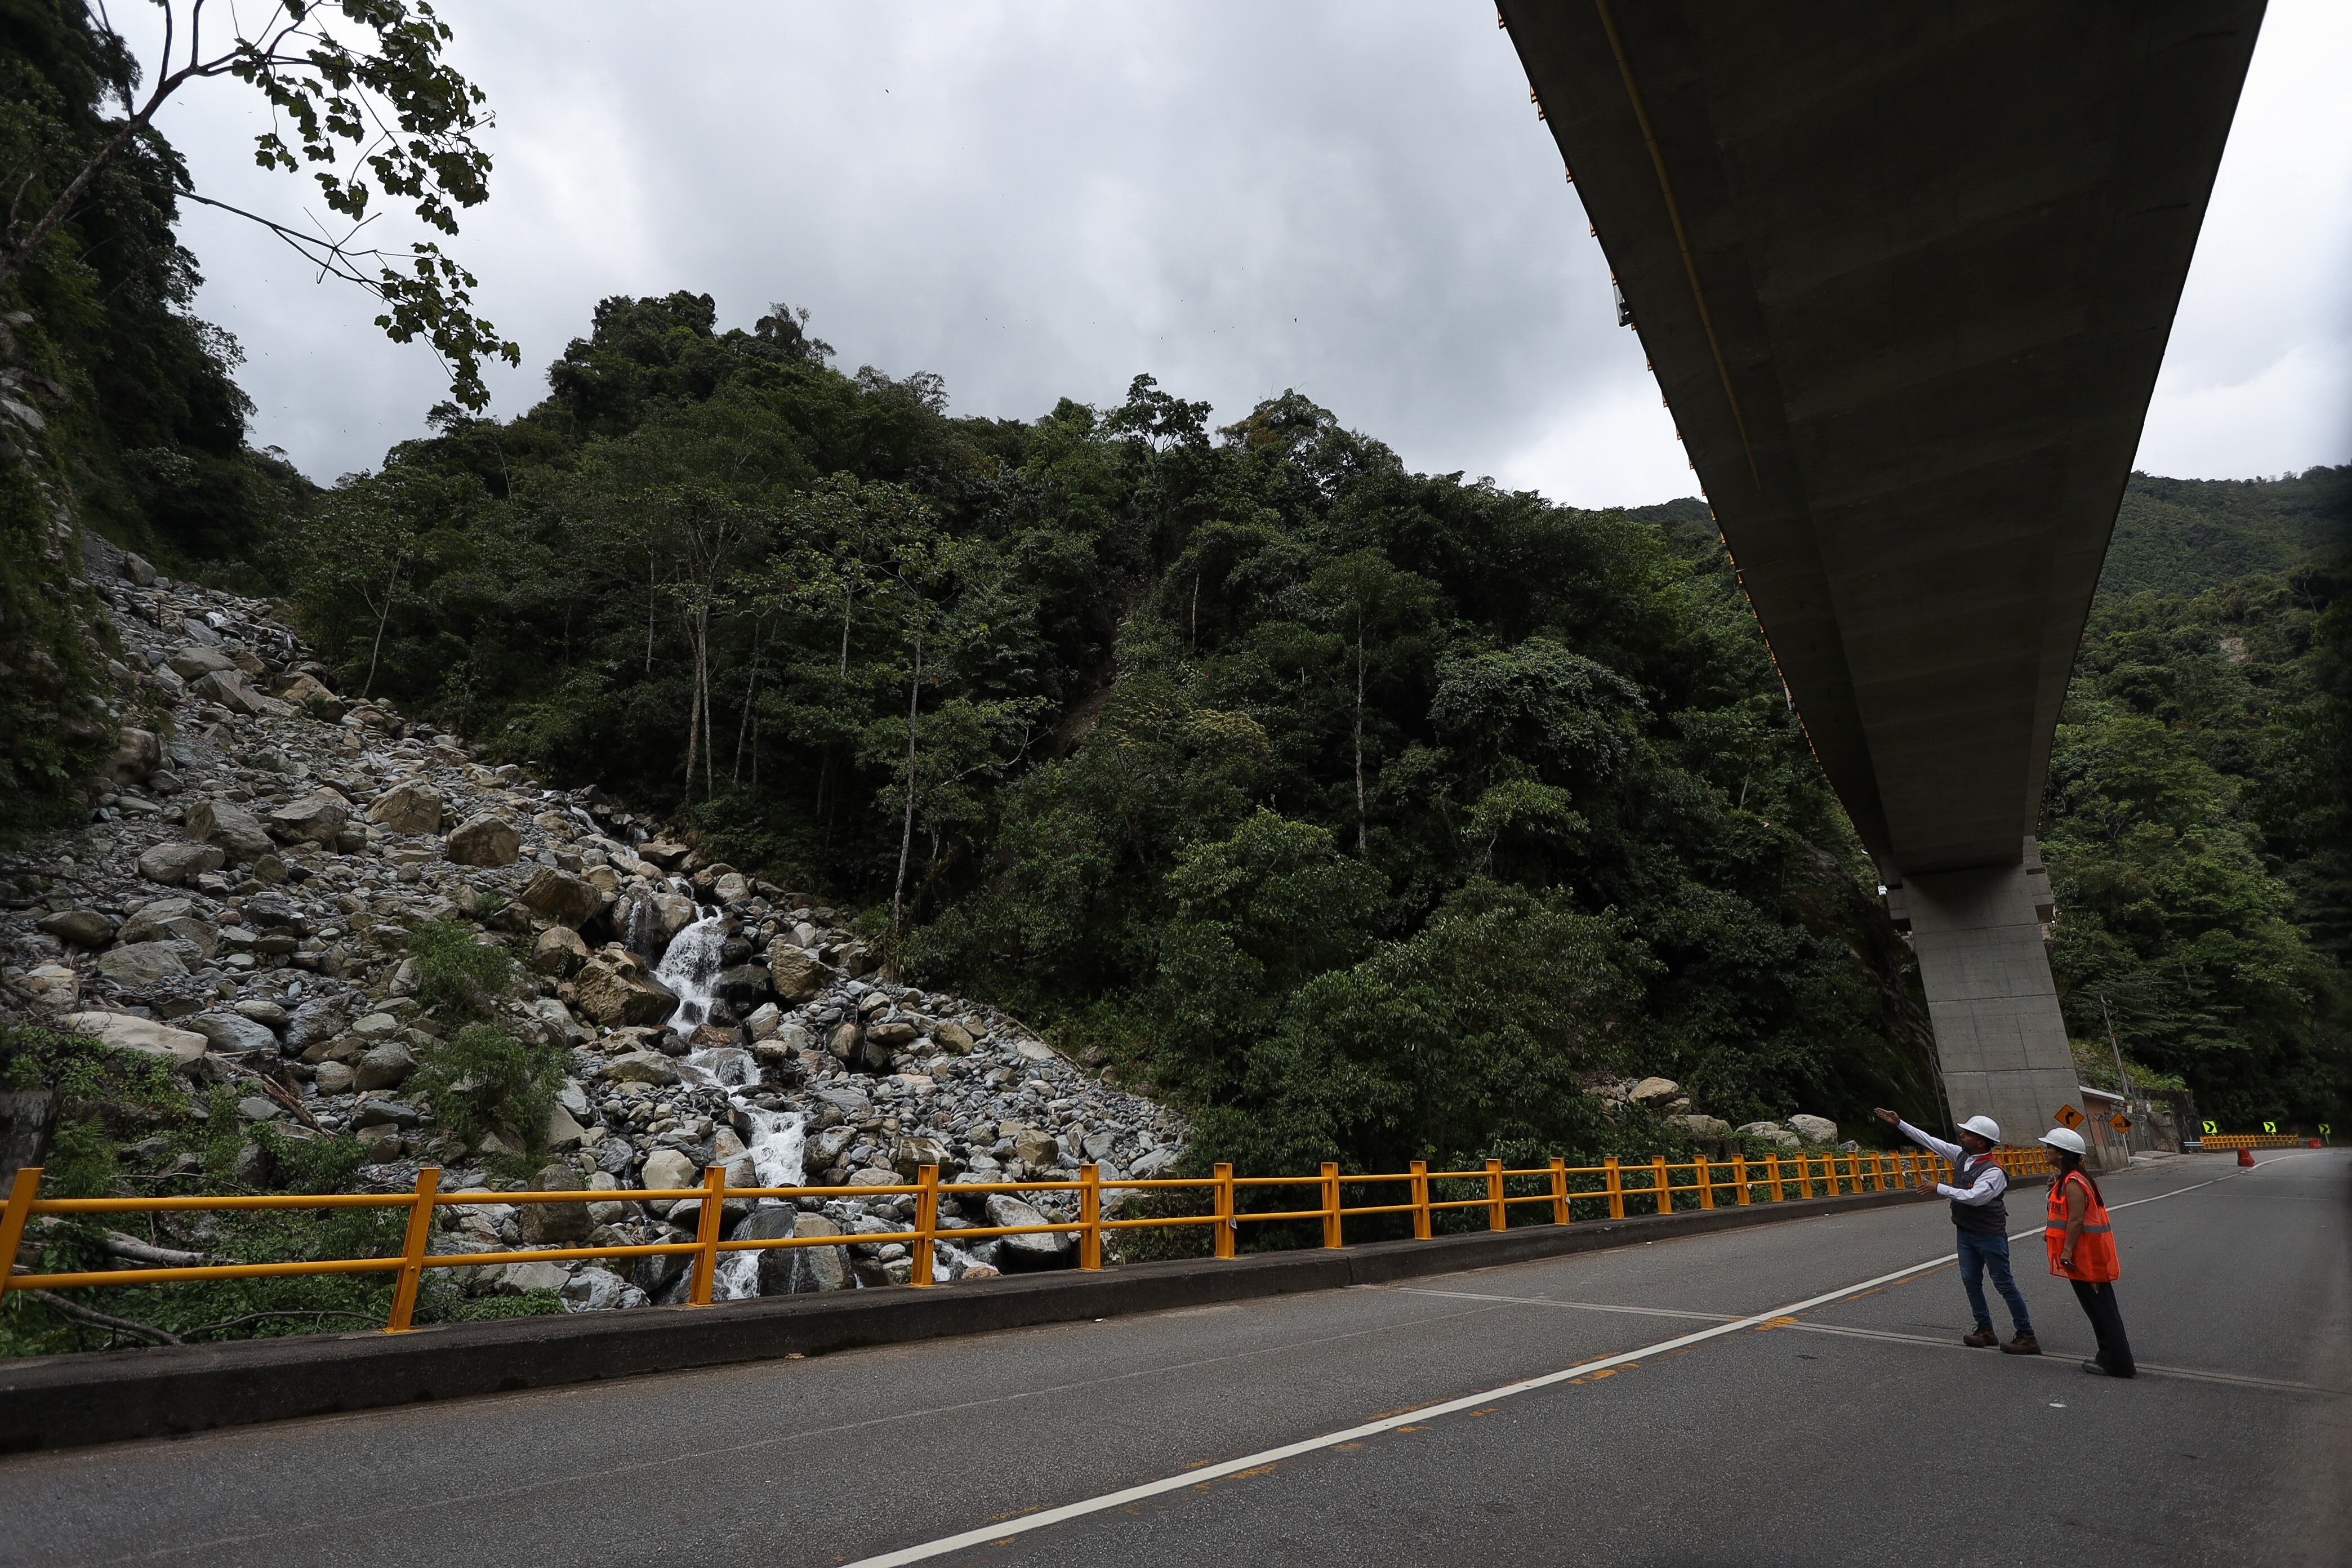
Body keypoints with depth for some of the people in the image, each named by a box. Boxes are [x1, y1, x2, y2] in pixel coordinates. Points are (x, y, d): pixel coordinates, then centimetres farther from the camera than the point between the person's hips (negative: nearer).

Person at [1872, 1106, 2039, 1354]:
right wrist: (1899, 1124, 8)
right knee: (1970, 1281, 9)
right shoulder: (1961, 1155, 3)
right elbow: (1930, 1141, 9)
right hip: (1966, 1232, 8)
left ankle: (2027, 1337, 9)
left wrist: (1941, 1189, -20)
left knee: (2004, 1284, -1)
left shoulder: (1994, 1171, -20)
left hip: (1990, 1235, -8)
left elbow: (1974, 1196, -29)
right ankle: (1985, 1331, 18)